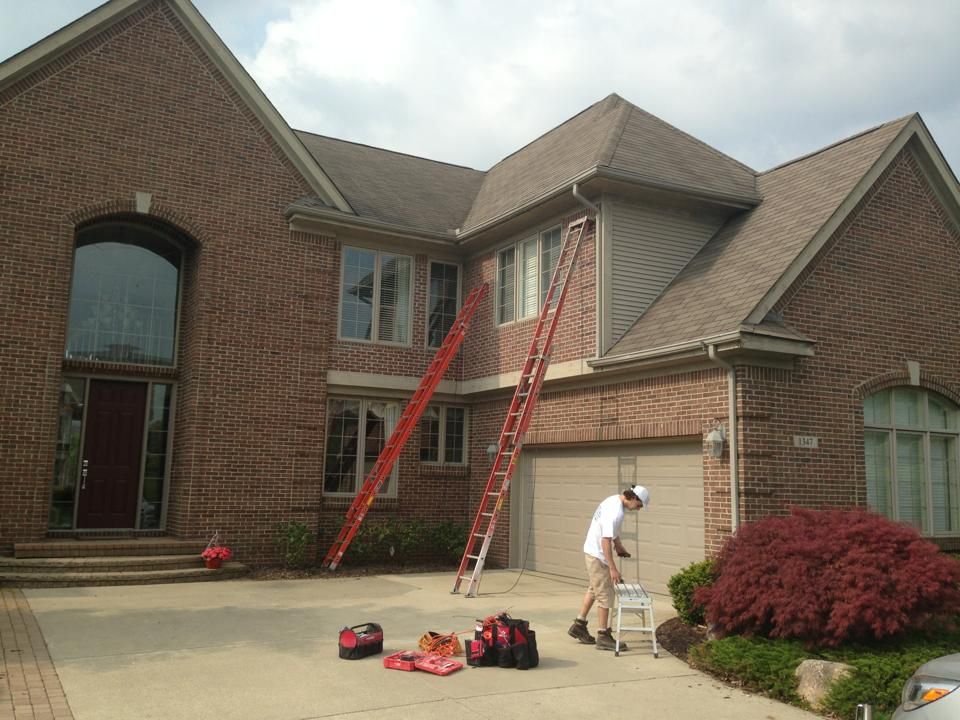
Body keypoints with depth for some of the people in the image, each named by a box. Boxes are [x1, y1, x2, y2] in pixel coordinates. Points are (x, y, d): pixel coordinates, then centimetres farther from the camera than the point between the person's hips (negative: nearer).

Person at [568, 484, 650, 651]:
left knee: (594, 590, 22)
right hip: (597, 555, -10)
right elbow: (605, 541, -28)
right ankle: (603, 637, 5)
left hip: (592, 551, 10)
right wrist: (613, 568, -27)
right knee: (605, 595, -3)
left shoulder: (613, 500, 5)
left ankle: (579, 626, 31)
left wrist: (619, 546, 29)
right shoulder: (616, 512, -26)